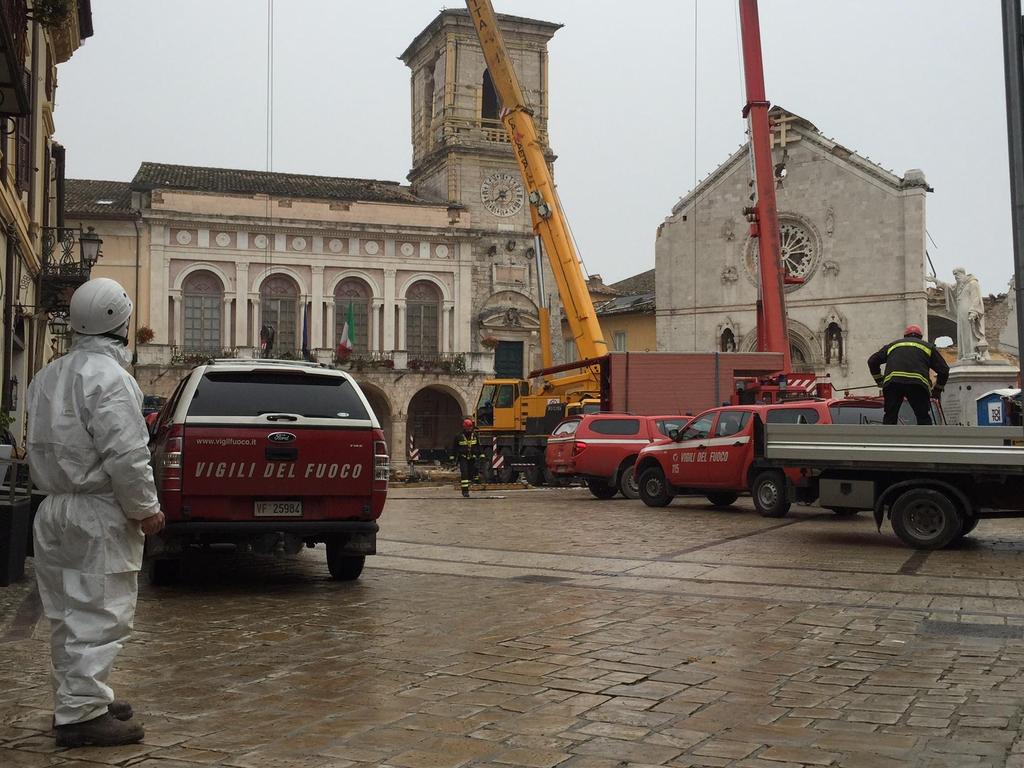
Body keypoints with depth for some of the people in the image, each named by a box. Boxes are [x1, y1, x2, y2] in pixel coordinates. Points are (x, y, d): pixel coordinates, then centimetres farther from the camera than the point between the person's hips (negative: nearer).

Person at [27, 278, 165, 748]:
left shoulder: (47, 376, 13)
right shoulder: (108, 376, -16)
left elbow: (38, 444, 19)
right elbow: (126, 455, -20)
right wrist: (146, 509, -12)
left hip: (54, 510, 9)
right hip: (98, 515, -9)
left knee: (68, 615, 16)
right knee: (99, 615, -3)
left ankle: (77, 699, 26)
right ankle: (81, 714, -1)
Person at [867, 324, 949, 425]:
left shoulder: (892, 345, 33)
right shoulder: (928, 346, 29)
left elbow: (872, 361, 30)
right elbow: (944, 370, 23)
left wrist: (879, 381, 36)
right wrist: (937, 390, 33)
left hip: (892, 382, 1)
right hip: (918, 383, -1)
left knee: (889, 418, 11)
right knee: (924, 419, 8)